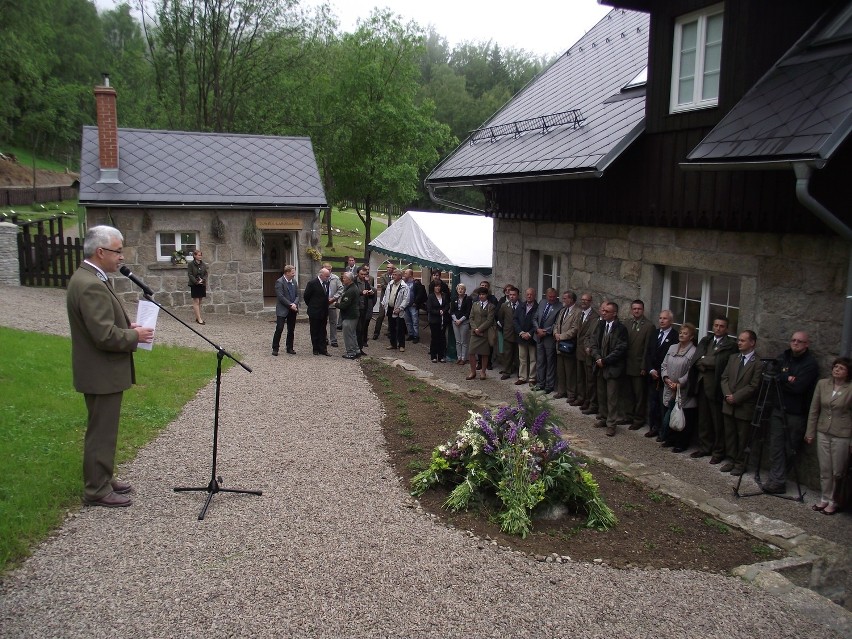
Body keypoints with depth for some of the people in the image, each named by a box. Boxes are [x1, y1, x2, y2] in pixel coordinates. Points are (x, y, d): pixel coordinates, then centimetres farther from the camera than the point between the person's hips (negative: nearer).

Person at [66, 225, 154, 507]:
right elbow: (105, 336, -28)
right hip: (101, 373, -11)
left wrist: (127, 326, 6)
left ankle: (102, 479, 32)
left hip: (102, 370, 11)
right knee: (101, 432, 1)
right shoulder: (92, 286, -24)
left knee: (104, 429, 20)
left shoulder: (87, 277, 10)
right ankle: (97, 490, 12)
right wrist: (135, 336, -13)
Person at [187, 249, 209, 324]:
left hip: (202, 284, 5)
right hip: (194, 285, -5)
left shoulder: (203, 264, 8)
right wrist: (196, 281, -18)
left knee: (199, 302, 9)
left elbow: (206, 273, 9)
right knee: (196, 301, -4)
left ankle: (197, 318, 16)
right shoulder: (190, 264, -6)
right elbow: (190, 274, -10)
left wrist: (203, 280, -9)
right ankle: (199, 318, -7)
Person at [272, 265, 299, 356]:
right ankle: (275, 349, 2)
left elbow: (297, 295, 11)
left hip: (292, 310, 6)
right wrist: (290, 305, -17)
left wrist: (295, 304, -8)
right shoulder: (279, 282, -10)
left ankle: (289, 348, 19)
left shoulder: (294, 282, 11)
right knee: (279, 329, -7)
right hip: (282, 310, -6)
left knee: (291, 330, 9)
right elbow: (280, 297, -16)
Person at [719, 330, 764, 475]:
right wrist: (727, 395, -8)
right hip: (729, 405, 6)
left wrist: (736, 397, -16)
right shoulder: (733, 359, 10)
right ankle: (730, 460, 25)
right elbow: (724, 378, 8)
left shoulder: (758, 363, -11)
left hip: (745, 407, -6)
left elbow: (754, 386, -15)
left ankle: (740, 463, 16)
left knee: (742, 437, 5)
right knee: (729, 434, 14)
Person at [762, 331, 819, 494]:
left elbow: (798, 387, -18)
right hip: (778, 409, 4)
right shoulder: (782, 357, 10)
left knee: (790, 449, 3)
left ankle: (776, 479, 15)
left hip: (796, 413, -4)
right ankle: (778, 481, 2)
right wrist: (787, 379, -15)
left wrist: (780, 379, -8)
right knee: (776, 445, -1)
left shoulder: (810, 364, -8)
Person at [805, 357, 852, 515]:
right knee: (824, 470, 11)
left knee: (838, 472, 6)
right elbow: (814, 410, 7)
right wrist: (810, 432, 7)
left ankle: (834, 502, 19)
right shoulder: (822, 384, 1)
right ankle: (825, 499, 24)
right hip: (823, 433, 4)